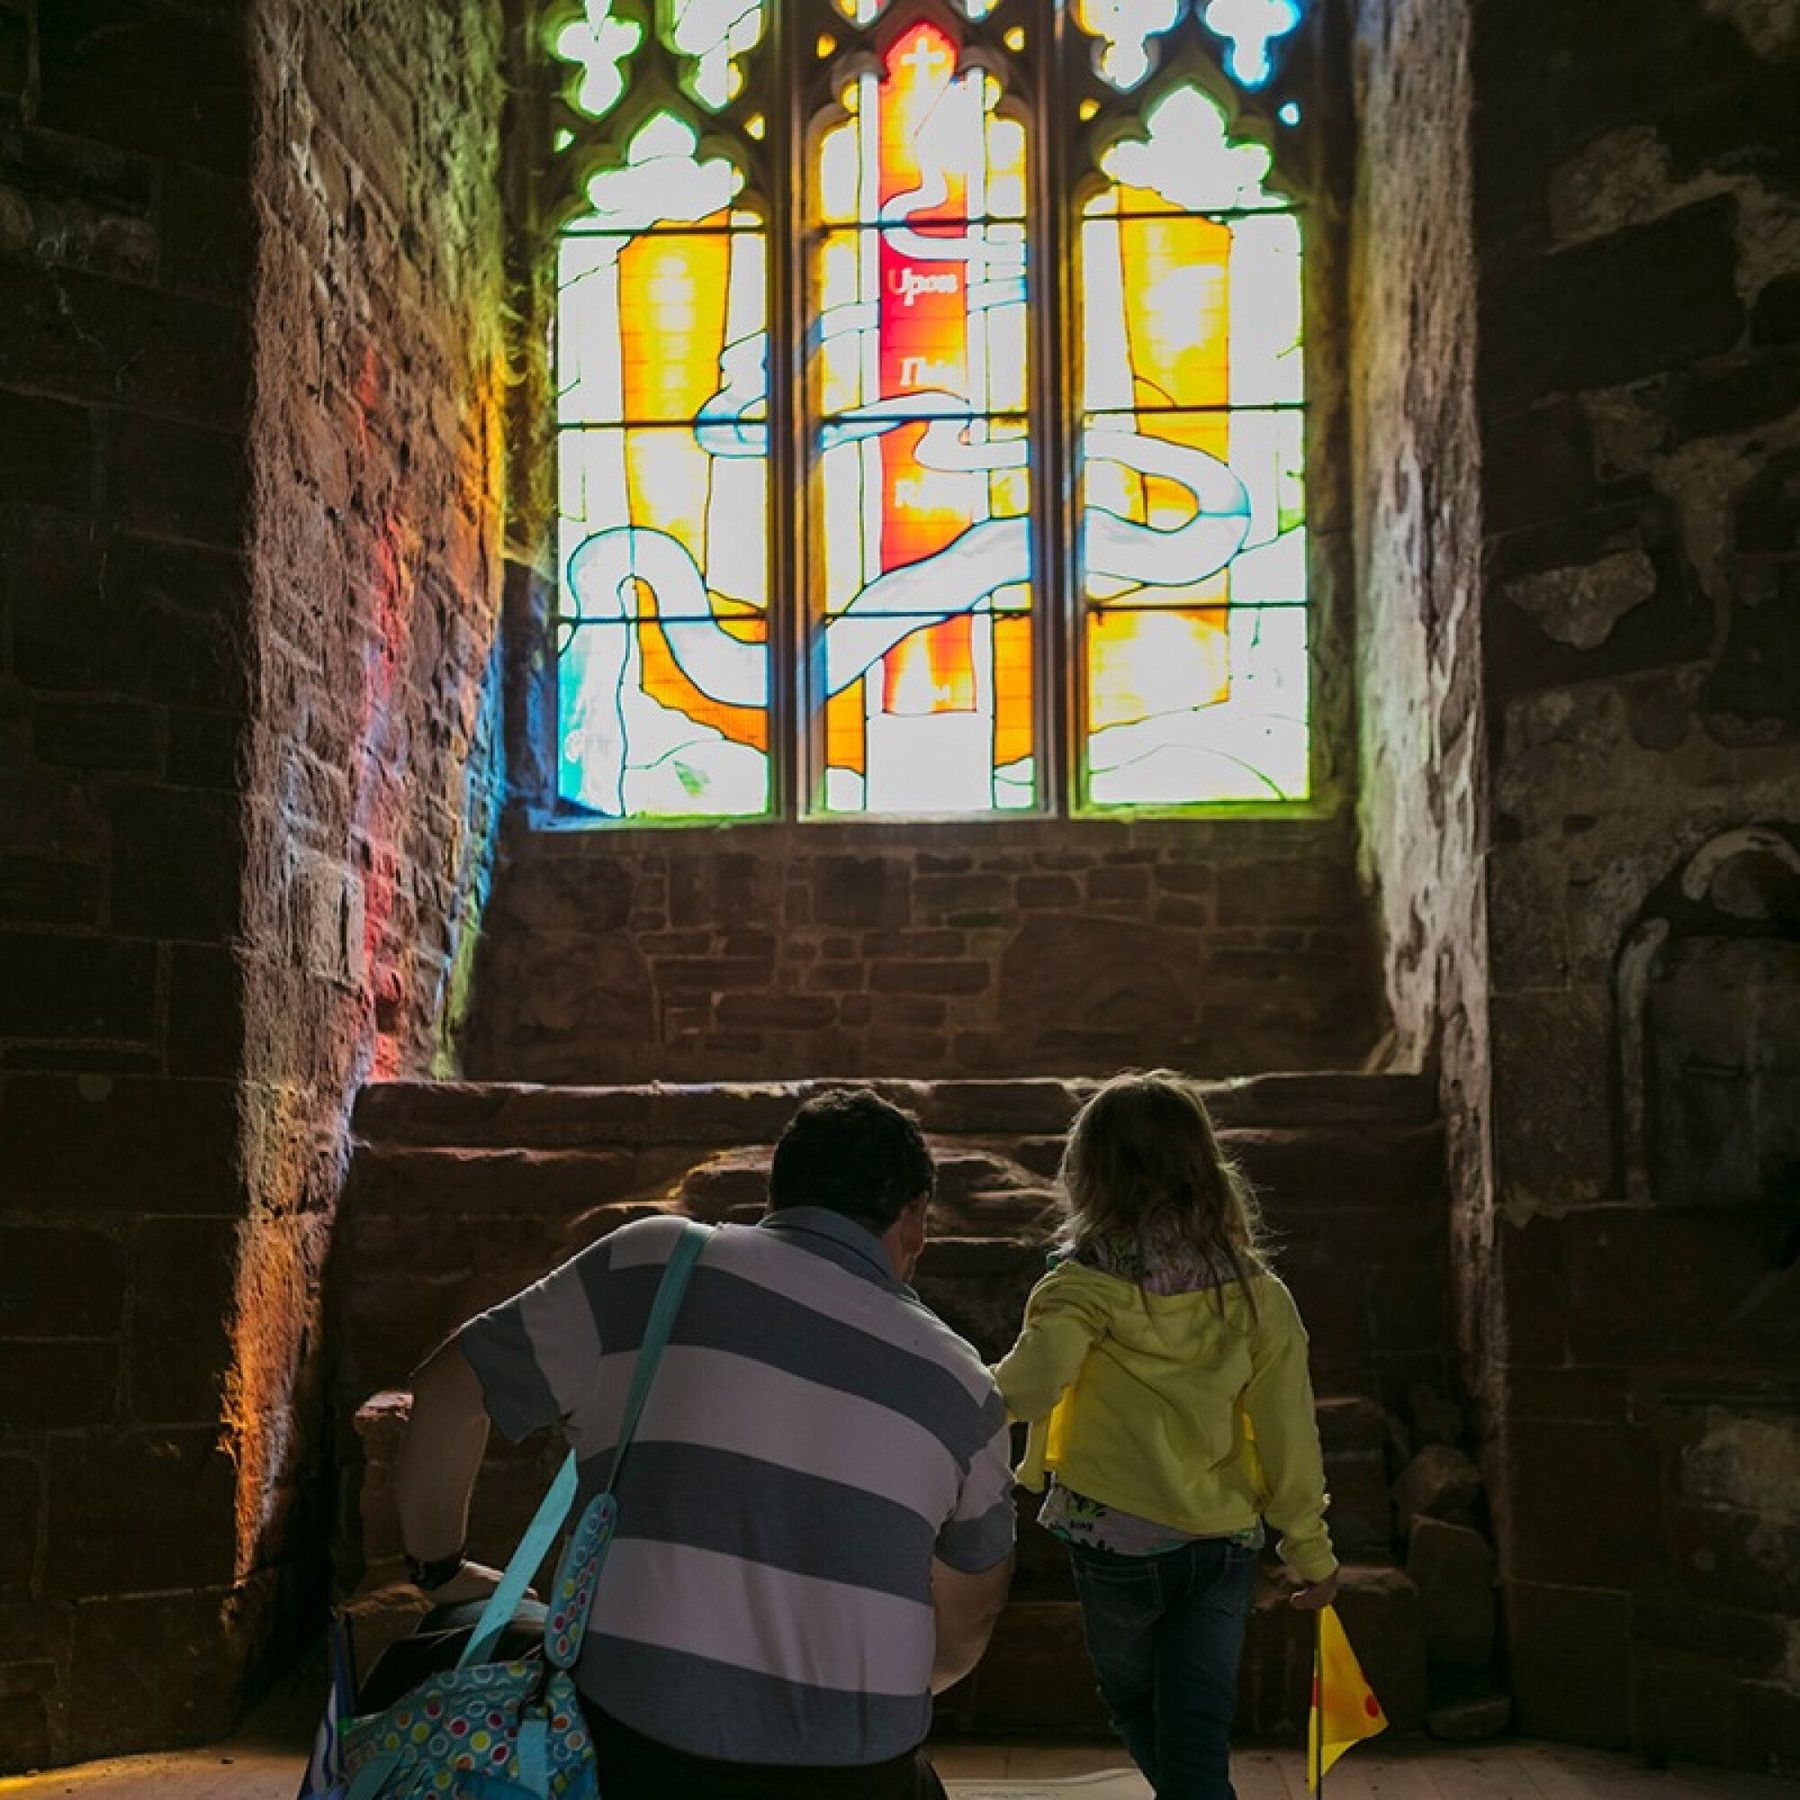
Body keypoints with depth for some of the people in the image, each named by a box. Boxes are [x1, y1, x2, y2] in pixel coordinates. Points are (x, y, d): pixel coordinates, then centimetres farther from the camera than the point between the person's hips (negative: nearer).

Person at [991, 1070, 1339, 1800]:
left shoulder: (1088, 1281, -12)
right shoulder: (1254, 1291, -2)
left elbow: (1027, 1389, -27)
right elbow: (1287, 1429, -1)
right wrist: (1311, 1549, 8)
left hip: (1115, 1540, -2)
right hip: (1224, 1540, 2)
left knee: (1135, 1705, 23)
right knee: (1198, 1734, 6)